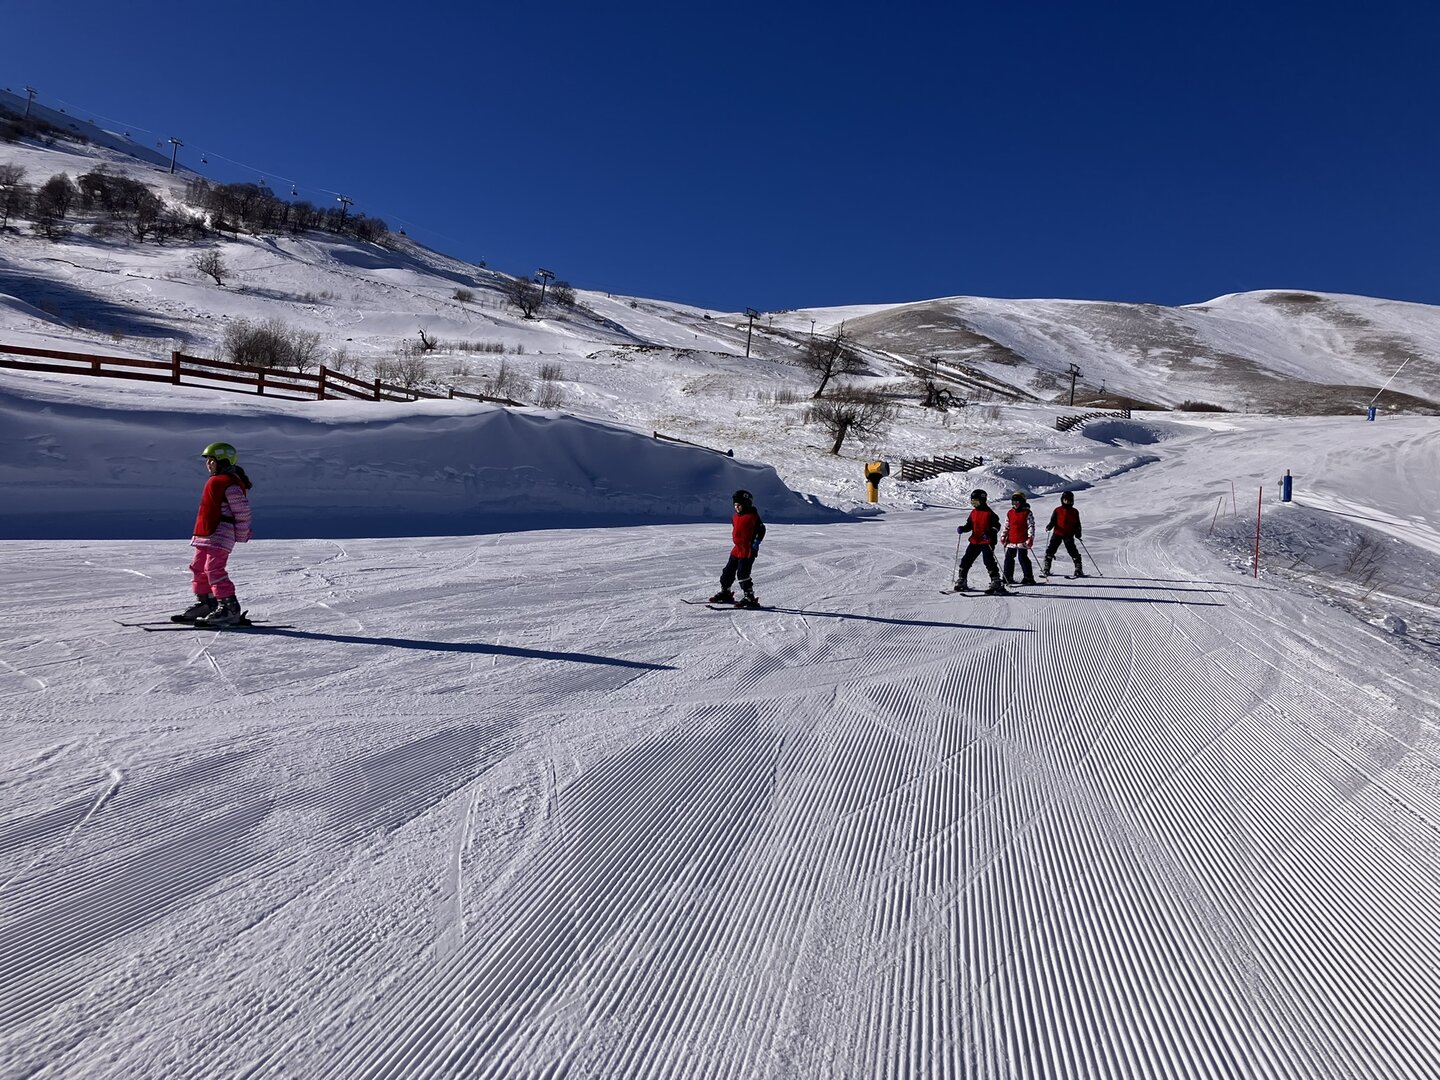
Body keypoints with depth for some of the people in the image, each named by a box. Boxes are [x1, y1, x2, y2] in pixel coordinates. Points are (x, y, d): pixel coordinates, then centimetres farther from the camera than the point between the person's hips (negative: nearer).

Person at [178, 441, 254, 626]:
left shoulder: (230, 484, -14)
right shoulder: (216, 481, 18)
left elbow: (243, 511, -17)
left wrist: (241, 536, -14)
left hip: (220, 534, -11)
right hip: (206, 534, 11)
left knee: (214, 569, -17)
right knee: (198, 568, 17)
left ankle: (229, 607, -17)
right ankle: (205, 603, 28)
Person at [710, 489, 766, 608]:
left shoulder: (752, 516, -12)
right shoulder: (735, 517, 13)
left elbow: (761, 529, -12)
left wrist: (756, 543, -16)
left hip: (748, 550, -9)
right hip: (737, 549, 9)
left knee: (742, 573, -15)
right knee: (728, 571, 14)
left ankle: (750, 597, -9)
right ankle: (725, 593, 29)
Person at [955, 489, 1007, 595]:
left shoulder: (989, 513, -9)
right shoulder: (973, 513, 11)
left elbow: (996, 526, -11)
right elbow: (969, 525, 19)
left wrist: (989, 533, -28)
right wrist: (962, 529, -1)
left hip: (987, 542, -7)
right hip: (974, 542, 7)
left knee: (989, 561, -13)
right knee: (966, 560, 6)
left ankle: (996, 583, -7)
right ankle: (961, 581, 17)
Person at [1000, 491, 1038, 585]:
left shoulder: (1027, 513, -3)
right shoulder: (1010, 513, 12)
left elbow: (1031, 526, -6)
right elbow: (1006, 526, 18)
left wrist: (1030, 538, -14)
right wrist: (1003, 536, 11)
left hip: (1023, 541, -5)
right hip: (1011, 541, 6)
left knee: (1023, 558, -6)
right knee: (1009, 558, 7)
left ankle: (1029, 577, 3)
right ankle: (1008, 577, 16)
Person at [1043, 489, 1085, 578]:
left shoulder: (1074, 512, 9)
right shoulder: (1057, 510, 6)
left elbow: (1077, 524, 13)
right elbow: (1053, 521, 6)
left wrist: (1078, 533, -1)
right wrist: (1049, 527, -15)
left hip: (1069, 535, -1)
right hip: (1057, 534, 1)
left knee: (1072, 550, -10)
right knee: (1051, 549, -2)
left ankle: (1079, 569, -2)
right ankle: (1046, 568, 7)